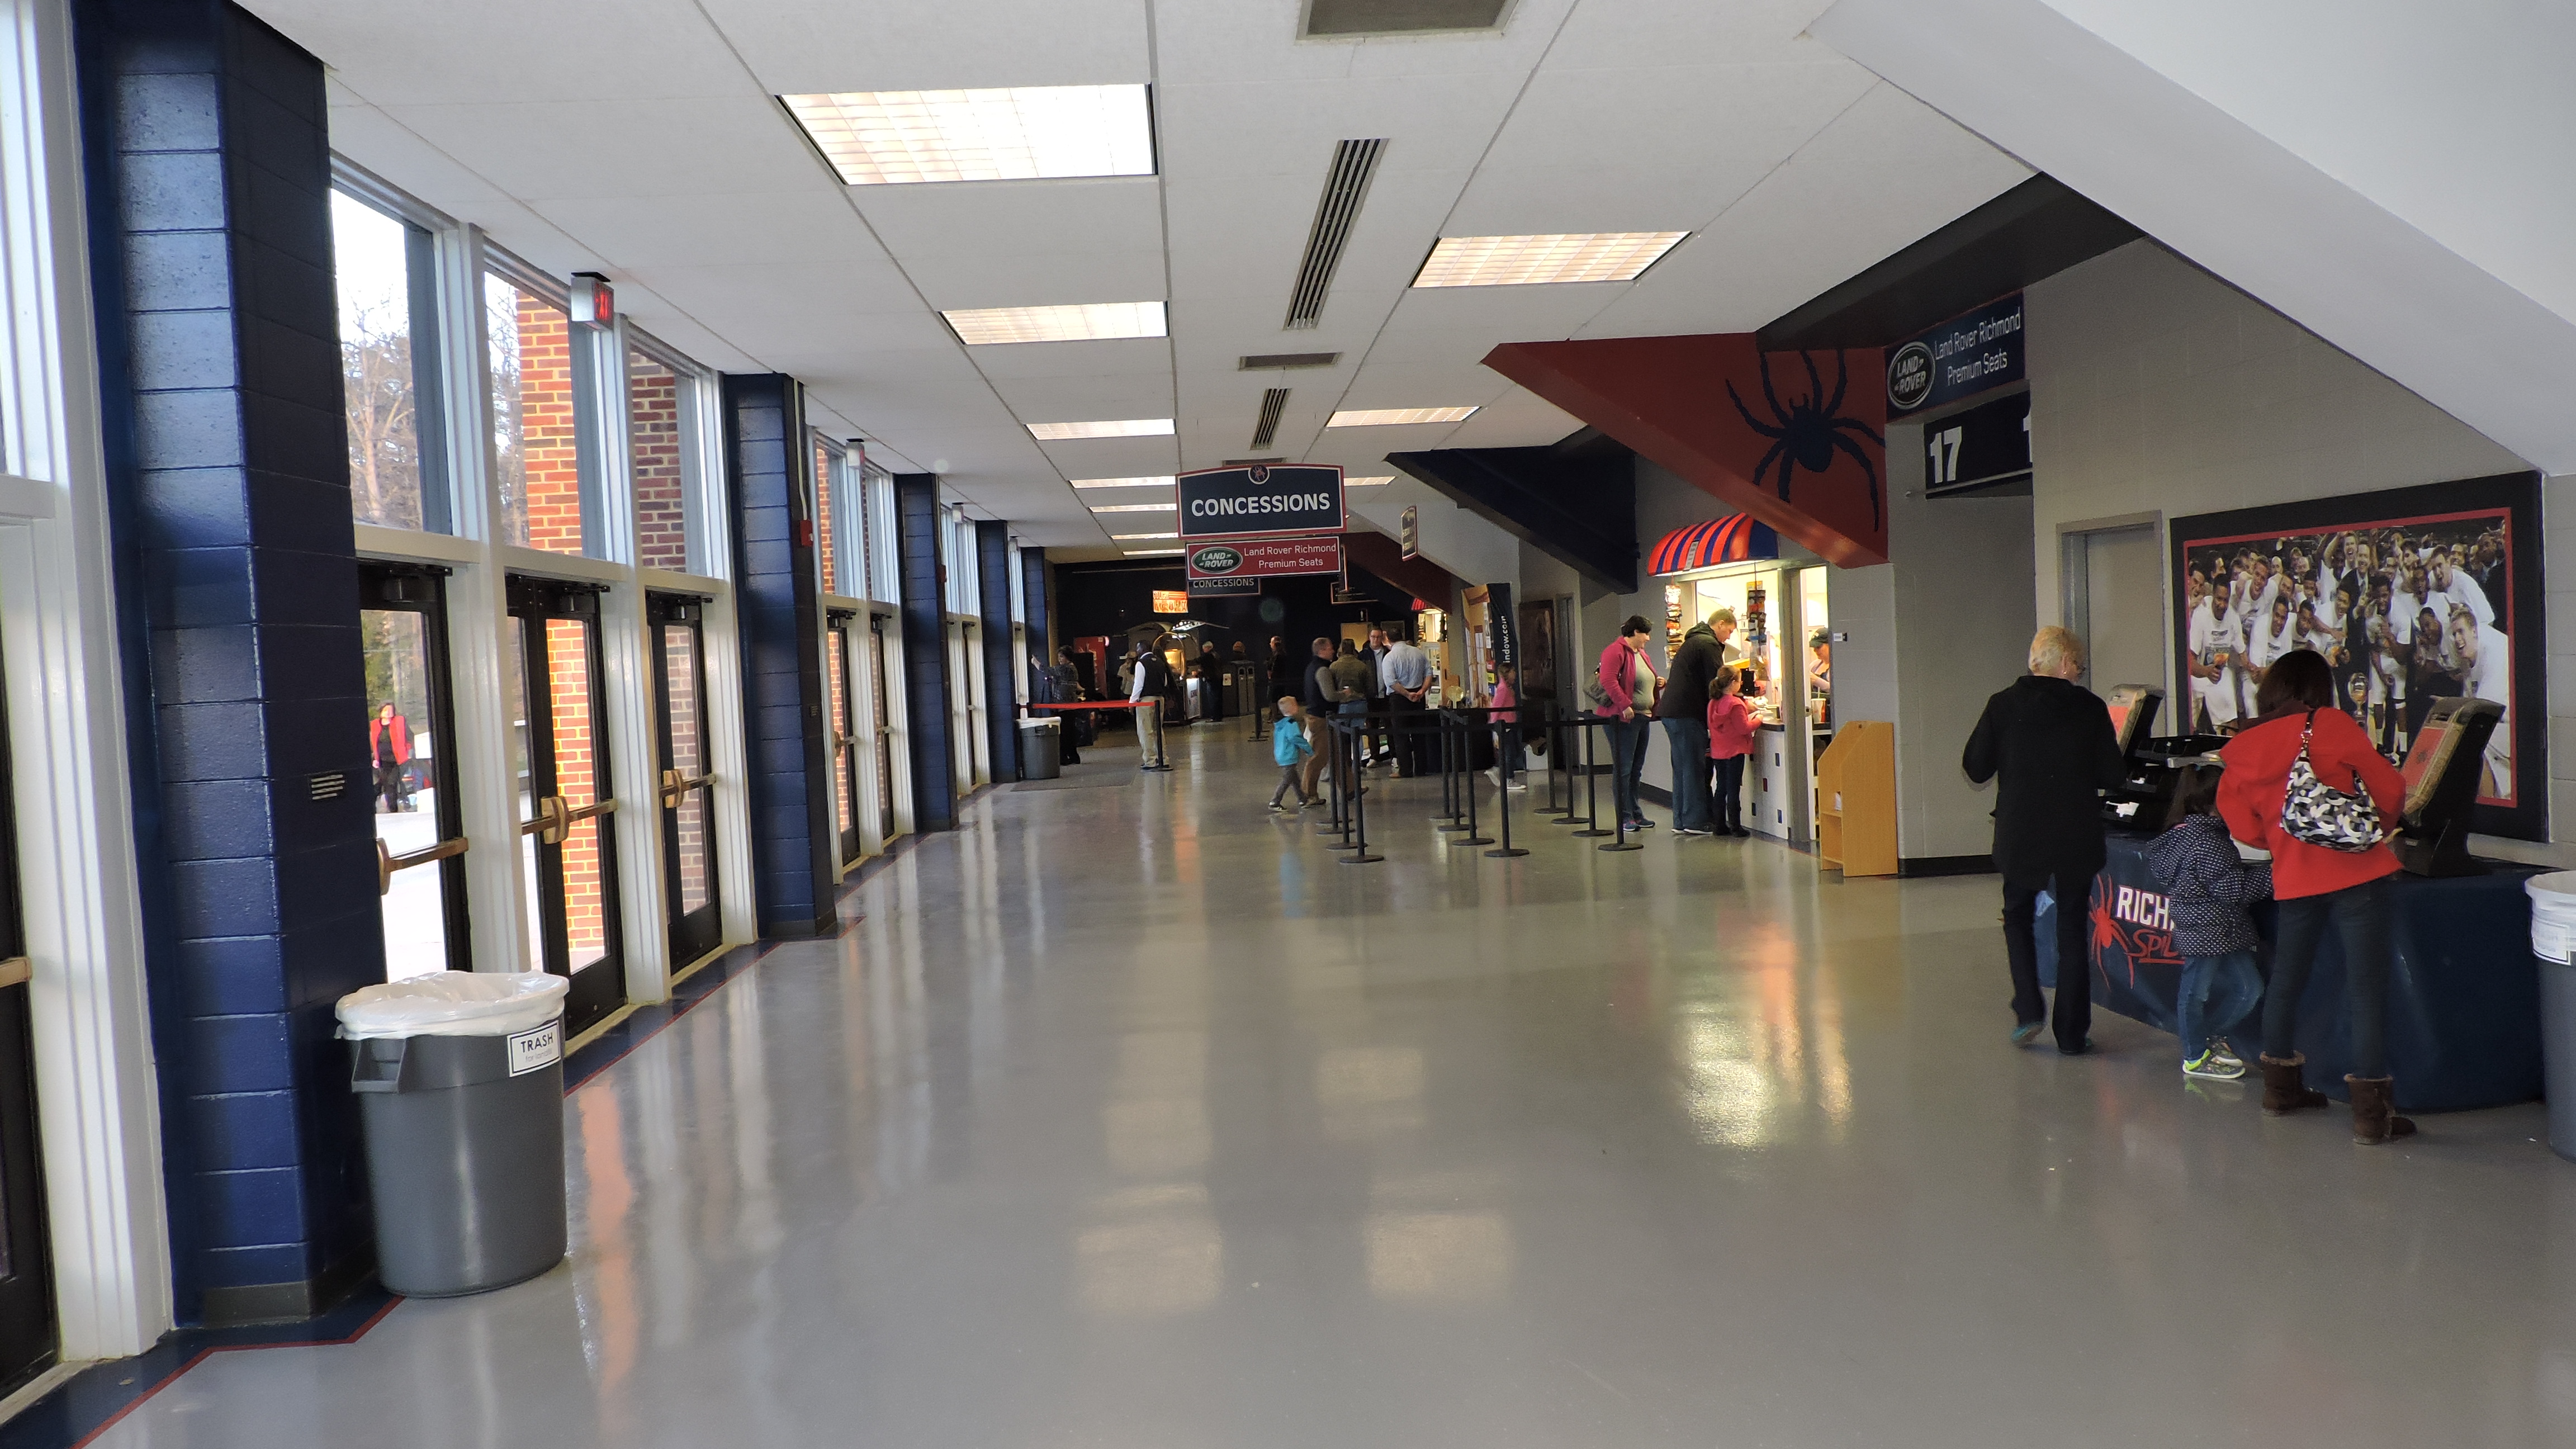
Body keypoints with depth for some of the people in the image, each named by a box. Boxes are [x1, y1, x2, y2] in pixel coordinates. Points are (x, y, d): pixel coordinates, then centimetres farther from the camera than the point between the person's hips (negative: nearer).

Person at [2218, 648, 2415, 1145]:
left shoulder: (2244, 753, 3)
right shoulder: (2332, 726, -6)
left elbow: (2246, 829, 5)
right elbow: (2389, 788, -4)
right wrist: (2376, 826, 15)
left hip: (2293, 878, 4)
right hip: (2356, 872, -4)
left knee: (2286, 978, 18)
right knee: (2366, 988, -2)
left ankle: (2280, 1086, 30)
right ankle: (2371, 1111, -3)